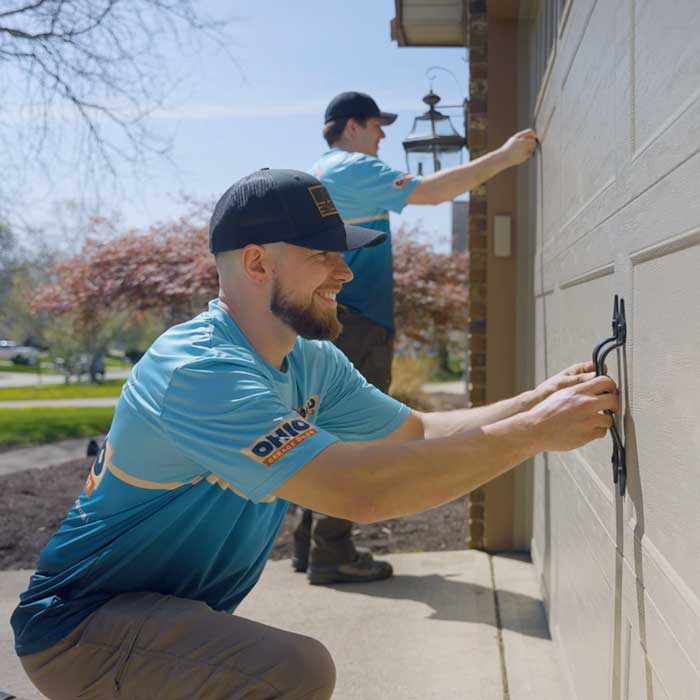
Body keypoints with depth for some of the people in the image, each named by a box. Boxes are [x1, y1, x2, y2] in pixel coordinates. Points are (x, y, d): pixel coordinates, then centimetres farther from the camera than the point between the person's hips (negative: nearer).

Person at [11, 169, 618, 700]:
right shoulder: (200, 370, -28)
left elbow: (421, 434, 6)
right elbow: (359, 491, -37)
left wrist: (534, 402, -9)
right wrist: (533, 432, -31)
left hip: (170, 611, 9)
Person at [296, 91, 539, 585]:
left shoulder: (322, 172, 21)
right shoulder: (354, 169, -10)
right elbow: (432, 191, -19)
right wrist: (503, 157, -14)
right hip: (354, 325, -10)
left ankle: (310, 545, 18)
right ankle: (331, 554, -5)